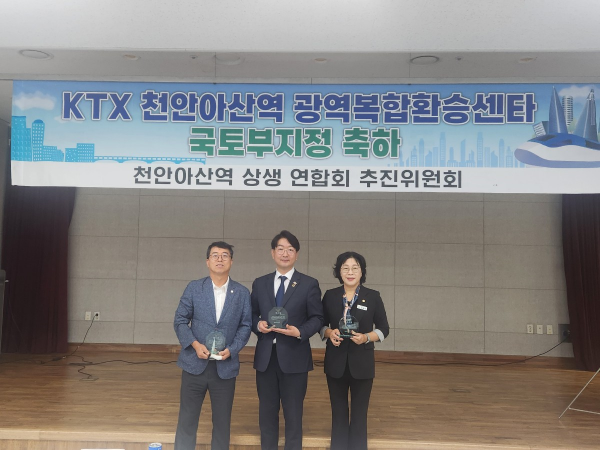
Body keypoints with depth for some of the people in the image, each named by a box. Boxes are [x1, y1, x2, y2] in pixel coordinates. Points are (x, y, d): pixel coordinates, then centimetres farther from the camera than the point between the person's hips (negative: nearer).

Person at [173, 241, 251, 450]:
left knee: (222, 420, 12)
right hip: (195, 363, 0)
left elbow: (245, 325, 2)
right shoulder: (193, 288, 0)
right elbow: (180, 321, 0)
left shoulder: (242, 293, 2)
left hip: (225, 366, 1)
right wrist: (194, 344, -15)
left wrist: (231, 349, -13)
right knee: (187, 419, 8)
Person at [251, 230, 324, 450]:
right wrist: (258, 324, -10)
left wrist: (300, 332, -17)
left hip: (294, 357, -3)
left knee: (293, 413, 7)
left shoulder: (309, 284, 1)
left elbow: (317, 318, 0)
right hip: (265, 356, 3)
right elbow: (252, 315, 12)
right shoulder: (259, 283, 9)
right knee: (267, 411, 13)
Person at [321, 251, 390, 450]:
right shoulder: (330, 295, 2)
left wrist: (366, 337, -17)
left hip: (362, 362, -1)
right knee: (338, 411, 12)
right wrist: (329, 333, -14)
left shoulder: (373, 297, -3)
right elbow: (321, 324, 8)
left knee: (359, 413, 8)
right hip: (335, 362, 2)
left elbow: (384, 329, 0)